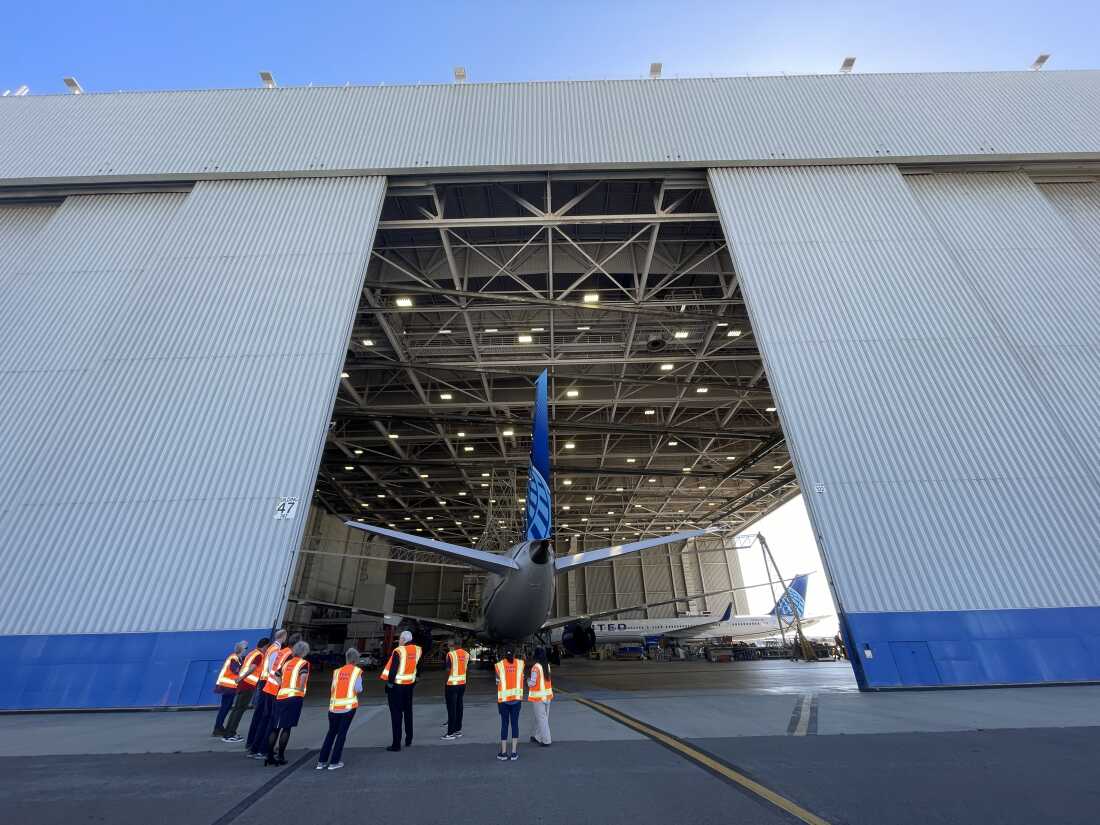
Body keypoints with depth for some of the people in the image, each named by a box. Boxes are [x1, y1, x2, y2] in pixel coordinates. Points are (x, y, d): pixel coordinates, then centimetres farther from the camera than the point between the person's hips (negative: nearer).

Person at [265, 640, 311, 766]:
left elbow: (280, 681, 18)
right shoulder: (304, 663, -3)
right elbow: (303, 678, -17)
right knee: (286, 728, 2)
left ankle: (270, 756, 15)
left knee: (275, 727, 13)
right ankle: (280, 756, 4)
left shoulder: (287, 662, 16)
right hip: (294, 698, -6)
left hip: (280, 697, 6)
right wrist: (300, 691, -4)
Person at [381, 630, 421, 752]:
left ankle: (396, 744, 8)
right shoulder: (417, 649, -4)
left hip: (396, 686, -6)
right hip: (410, 684, 6)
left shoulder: (398, 651, -19)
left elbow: (393, 669, -18)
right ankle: (409, 739, 30)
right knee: (408, 711, 20)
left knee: (396, 714, 4)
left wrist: (389, 683, -11)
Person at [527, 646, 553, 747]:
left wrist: (528, 681, 3)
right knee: (542, 717, 19)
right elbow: (546, 679, 7)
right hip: (547, 695, 7)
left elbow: (533, 683, -18)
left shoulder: (536, 667, -19)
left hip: (538, 696, -7)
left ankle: (546, 740, 7)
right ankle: (538, 737, 32)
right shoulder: (547, 665, 1)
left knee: (541, 718, 3)